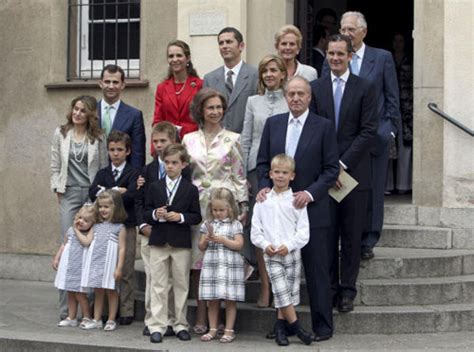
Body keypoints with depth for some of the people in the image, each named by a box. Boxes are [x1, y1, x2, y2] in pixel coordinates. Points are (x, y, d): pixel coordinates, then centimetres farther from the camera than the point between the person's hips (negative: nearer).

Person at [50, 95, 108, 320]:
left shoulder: (98, 137, 5)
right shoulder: (61, 134, 9)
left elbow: (104, 168, 6)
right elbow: (55, 166, 11)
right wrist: (57, 190, 4)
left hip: (93, 193, 0)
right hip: (69, 194, 0)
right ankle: (65, 308, -3)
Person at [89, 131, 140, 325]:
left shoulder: (133, 173, 0)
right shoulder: (102, 173, 13)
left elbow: (131, 195, -17)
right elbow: (93, 193, -3)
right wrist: (116, 191, -14)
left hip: (126, 225, -3)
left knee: (126, 271, -1)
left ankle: (126, 311, 5)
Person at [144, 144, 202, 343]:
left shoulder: (190, 189, 1)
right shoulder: (155, 187, 7)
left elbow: (197, 216, -1)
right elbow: (146, 213, 7)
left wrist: (180, 216, -16)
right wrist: (155, 214, -14)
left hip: (181, 243, -1)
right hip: (158, 242, 1)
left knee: (181, 285, 7)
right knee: (158, 285, 2)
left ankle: (180, 325, 15)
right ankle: (157, 326, 5)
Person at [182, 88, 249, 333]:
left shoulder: (232, 139, 5)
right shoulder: (189, 140, 10)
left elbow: (240, 175, 6)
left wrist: (243, 205, 1)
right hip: (197, 204, 2)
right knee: (198, 257, -1)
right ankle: (201, 315, 6)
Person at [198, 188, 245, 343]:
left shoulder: (235, 225, 1)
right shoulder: (208, 224, 9)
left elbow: (239, 245, -8)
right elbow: (201, 247, 11)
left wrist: (221, 239, -14)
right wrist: (206, 240, -10)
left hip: (230, 265, -3)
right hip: (211, 264, 3)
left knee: (230, 300, 0)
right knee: (212, 300, 6)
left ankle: (229, 330, 6)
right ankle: (212, 330, 14)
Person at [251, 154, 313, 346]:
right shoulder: (263, 201, 5)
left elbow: (303, 231, -3)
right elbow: (255, 229, 6)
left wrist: (289, 245, -16)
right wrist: (265, 245, -10)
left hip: (292, 253, 0)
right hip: (271, 255, 0)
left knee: (289, 293, 4)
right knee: (281, 292, -9)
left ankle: (280, 328, 16)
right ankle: (297, 328, -1)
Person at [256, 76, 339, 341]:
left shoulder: (324, 126, -2)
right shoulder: (273, 123, 10)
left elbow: (332, 169, -4)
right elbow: (263, 161, 13)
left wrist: (310, 193, -16)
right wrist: (265, 186, -4)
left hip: (312, 209, -4)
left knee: (317, 270, 1)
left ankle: (323, 326, 9)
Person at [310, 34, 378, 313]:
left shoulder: (366, 88, 2)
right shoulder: (316, 88, 8)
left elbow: (368, 131, -4)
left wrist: (342, 163, -11)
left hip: (354, 172, -1)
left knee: (352, 235, 4)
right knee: (326, 233, 3)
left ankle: (348, 290, 12)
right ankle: (329, 288, 13)